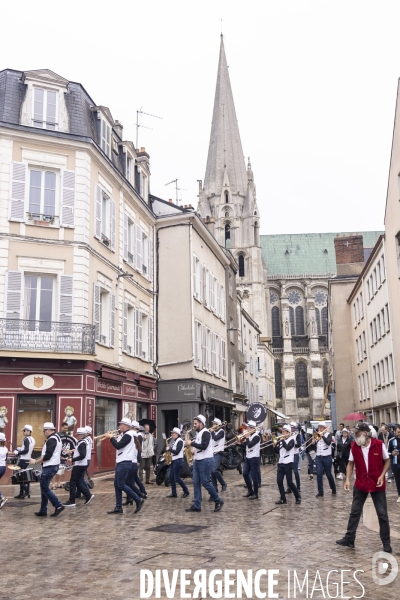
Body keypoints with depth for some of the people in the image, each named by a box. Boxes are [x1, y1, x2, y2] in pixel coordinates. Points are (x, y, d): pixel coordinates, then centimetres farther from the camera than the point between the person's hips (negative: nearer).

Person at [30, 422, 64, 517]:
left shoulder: (51, 439, -18)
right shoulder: (57, 437, 14)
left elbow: (47, 456, -23)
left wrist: (35, 462, -15)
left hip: (49, 467, -10)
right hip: (53, 466, 10)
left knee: (44, 488, -4)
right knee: (44, 487, 13)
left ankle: (58, 506, -3)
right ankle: (43, 510, 17)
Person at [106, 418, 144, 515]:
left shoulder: (128, 435, -14)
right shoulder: (124, 435, 17)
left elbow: (118, 446, -20)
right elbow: (118, 445, 19)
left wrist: (111, 437, -9)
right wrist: (112, 437, 10)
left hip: (125, 462, -10)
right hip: (121, 462, 10)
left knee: (121, 485, -10)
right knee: (117, 485, 8)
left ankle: (138, 500, -1)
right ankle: (118, 508, 10)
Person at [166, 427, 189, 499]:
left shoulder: (180, 441, -13)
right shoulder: (173, 441, 14)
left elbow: (176, 452, -20)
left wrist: (169, 449, -14)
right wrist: (169, 450, -1)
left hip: (178, 460, -9)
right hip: (173, 460, 9)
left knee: (177, 478, -6)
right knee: (171, 477, 6)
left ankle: (186, 491, 7)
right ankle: (174, 493, 11)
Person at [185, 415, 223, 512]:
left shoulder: (205, 433, -15)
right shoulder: (198, 433, 15)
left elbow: (204, 446, -25)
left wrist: (191, 443, -19)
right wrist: (192, 443, 4)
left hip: (206, 461, -10)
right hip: (197, 460, 10)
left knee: (205, 482, -5)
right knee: (196, 483, 5)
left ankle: (218, 501, 11)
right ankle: (196, 506, 8)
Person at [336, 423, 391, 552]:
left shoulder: (379, 444, -14)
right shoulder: (354, 446, -8)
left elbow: (387, 460, 0)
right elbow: (350, 464, 1)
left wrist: (382, 475, -13)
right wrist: (347, 480, -9)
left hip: (377, 485, -2)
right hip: (360, 484, 2)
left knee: (382, 514, 6)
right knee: (354, 512, 8)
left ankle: (386, 542, 20)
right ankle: (349, 539, 19)